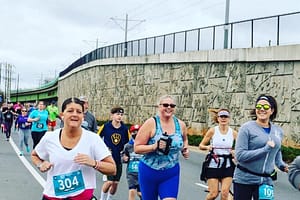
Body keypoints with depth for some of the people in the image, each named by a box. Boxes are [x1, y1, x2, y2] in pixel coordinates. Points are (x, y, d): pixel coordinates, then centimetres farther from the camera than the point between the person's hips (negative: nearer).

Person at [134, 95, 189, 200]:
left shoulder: (181, 125, 1)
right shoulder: (151, 123, -12)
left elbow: (184, 139, 24)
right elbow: (137, 148, -13)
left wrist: (185, 149, 4)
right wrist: (154, 146, -27)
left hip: (171, 174, 2)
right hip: (149, 172, -2)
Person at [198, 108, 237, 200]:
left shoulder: (233, 133, 1)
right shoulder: (212, 131, -3)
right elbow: (201, 145, 2)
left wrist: (235, 152, -13)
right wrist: (207, 147, -19)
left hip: (227, 166, 1)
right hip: (214, 165, -1)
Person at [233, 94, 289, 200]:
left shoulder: (278, 131, 7)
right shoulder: (247, 128, -10)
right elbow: (239, 155, -17)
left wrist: (281, 164, 8)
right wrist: (266, 149, -21)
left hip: (266, 180, 4)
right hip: (244, 180, -4)